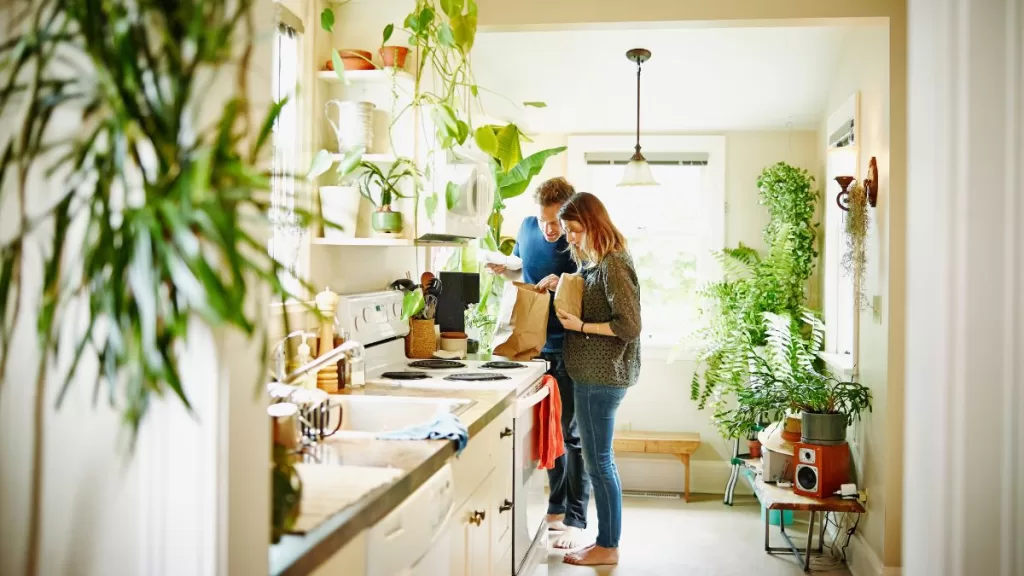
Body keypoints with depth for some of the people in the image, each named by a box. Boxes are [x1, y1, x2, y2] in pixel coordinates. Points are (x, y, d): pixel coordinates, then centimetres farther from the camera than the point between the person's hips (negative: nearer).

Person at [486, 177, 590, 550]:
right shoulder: (528, 228, 2)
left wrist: (564, 283, -25)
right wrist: (502, 270, -3)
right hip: (539, 346, 5)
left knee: (572, 435, 0)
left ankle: (575, 520, 8)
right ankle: (557, 508, 27)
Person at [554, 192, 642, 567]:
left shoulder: (613, 264, -15)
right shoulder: (593, 262, 14)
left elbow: (630, 326, -18)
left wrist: (582, 327, -17)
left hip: (601, 376, -10)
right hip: (593, 374, 10)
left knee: (598, 461, -1)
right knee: (598, 460, 14)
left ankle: (607, 547, 10)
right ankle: (606, 541, 24)